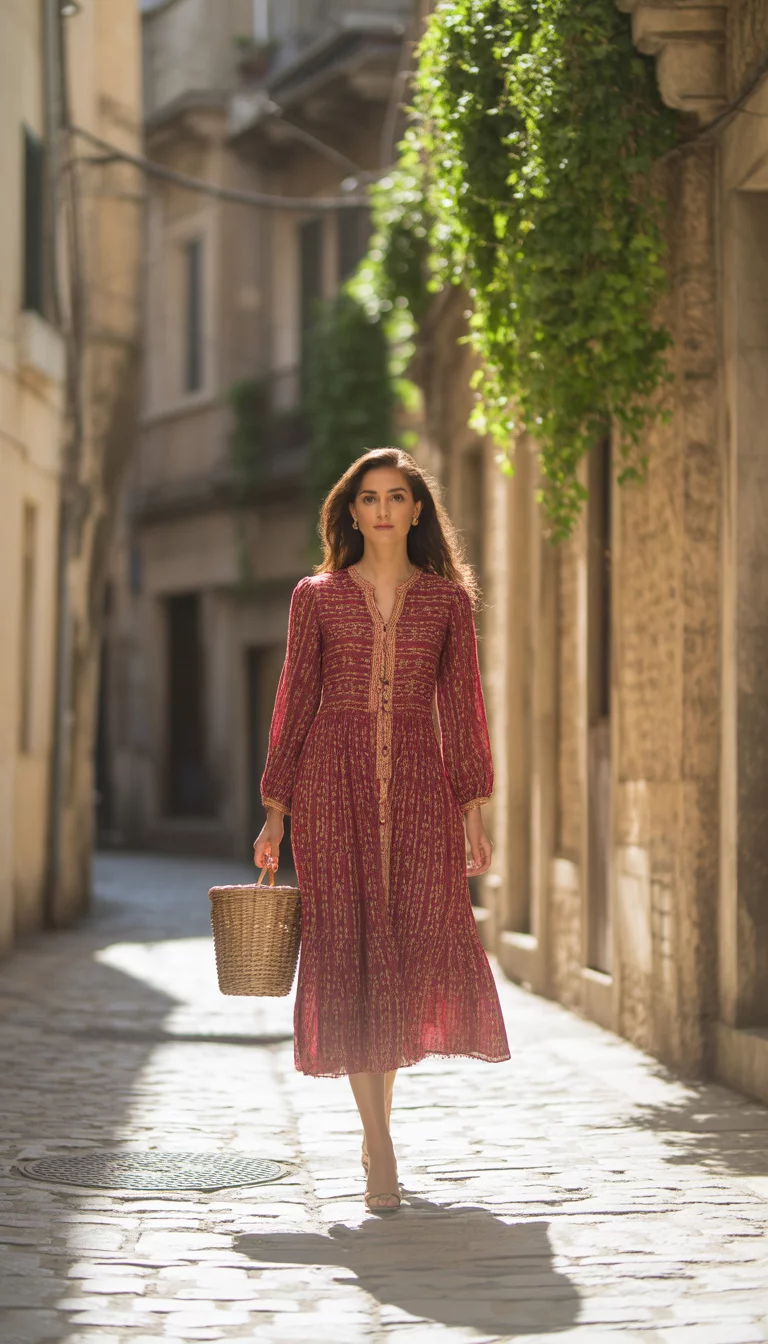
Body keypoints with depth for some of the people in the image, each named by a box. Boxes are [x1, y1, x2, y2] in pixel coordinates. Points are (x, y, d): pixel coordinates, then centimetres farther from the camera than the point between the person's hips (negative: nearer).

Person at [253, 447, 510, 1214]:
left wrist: (473, 811, 1)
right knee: (348, 949, -7)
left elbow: (461, 705, 8)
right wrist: (275, 814, 3)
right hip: (335, 782, -1)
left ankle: (379, 1112, 22)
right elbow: (294, 702, 7)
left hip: (419, 784, 1)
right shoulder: (317, 597, 8)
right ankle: (379, 1150, -8)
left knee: (414, 948, -1)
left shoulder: (448, 598, 9)